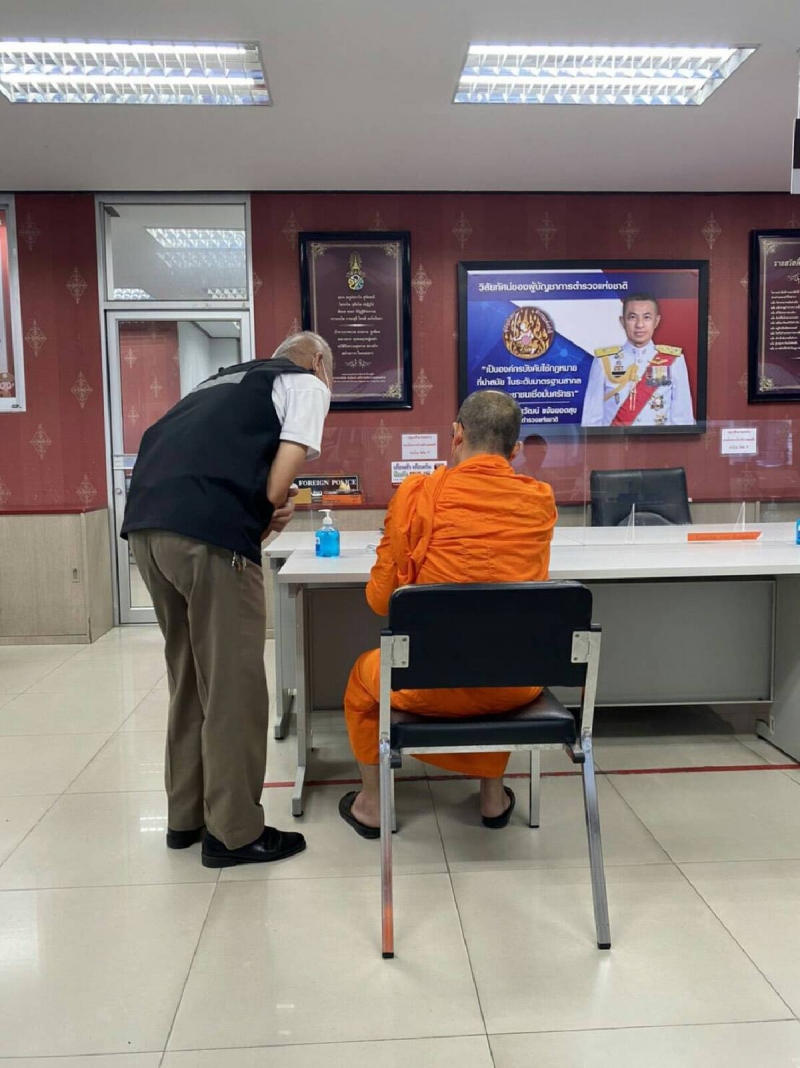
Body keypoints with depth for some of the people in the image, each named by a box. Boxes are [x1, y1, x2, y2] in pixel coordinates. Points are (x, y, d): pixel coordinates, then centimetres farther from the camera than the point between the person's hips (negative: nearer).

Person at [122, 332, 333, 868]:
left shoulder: (226, 380, 32)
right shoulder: (307, 384, 11)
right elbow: (281, 476, -4)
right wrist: (267, 517, 12)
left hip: (147, 522, 8)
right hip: (208, 532, -8)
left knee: (188, 677, 18)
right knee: (233, 685, 3)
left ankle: (185, 816, 28)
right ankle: (234, 831, 13)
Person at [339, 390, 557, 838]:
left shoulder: (418, 493, -9)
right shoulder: (541, 499, 1)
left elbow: (380, 599, -2)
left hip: (432, 687, -3)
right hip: (516, 685, 3)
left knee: (364, 672, 30)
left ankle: (371, 804, 39)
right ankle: (493, 795, 43)